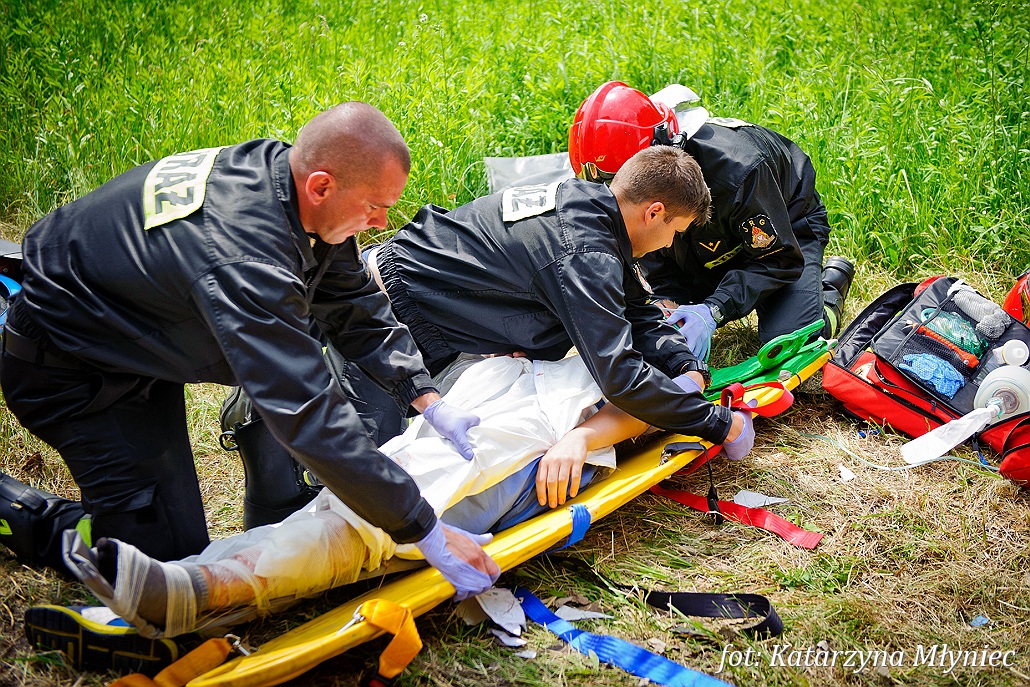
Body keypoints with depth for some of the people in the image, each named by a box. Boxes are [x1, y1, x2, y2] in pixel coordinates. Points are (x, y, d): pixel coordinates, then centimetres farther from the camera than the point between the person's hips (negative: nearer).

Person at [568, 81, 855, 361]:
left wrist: (712, 310, -43)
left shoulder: (735, 170, -44)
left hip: (786, 230, -5)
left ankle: (831, 284, 11)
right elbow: (657, 265, -12)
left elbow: (778, 259, -33)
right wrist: (670, 308, -33)